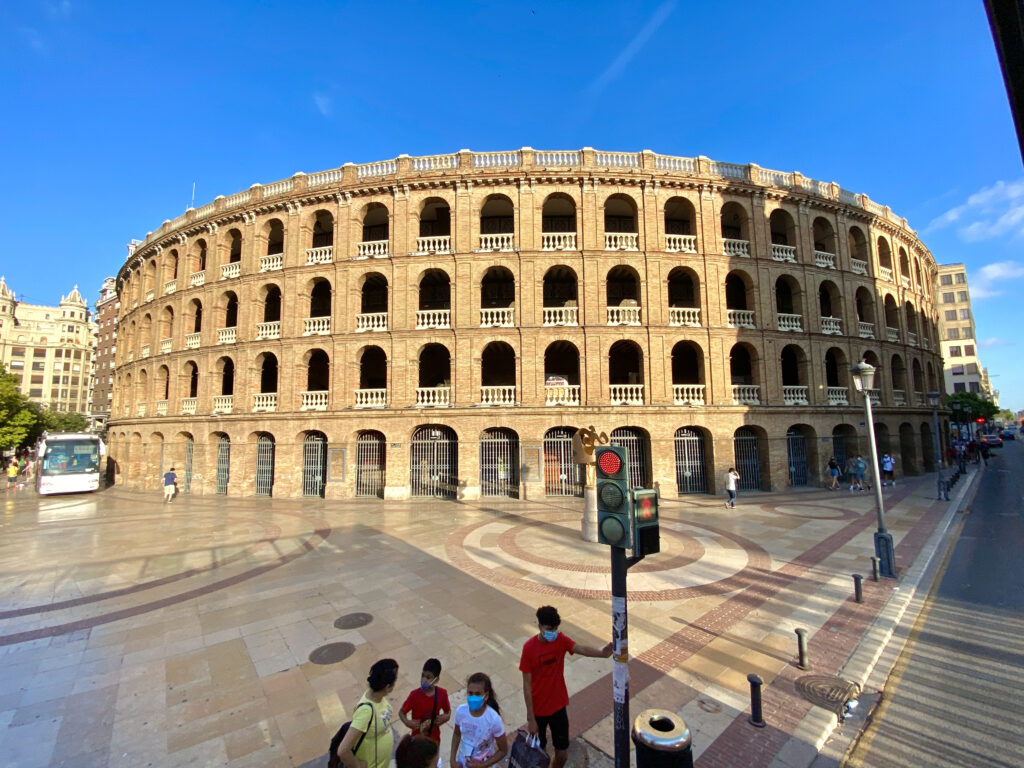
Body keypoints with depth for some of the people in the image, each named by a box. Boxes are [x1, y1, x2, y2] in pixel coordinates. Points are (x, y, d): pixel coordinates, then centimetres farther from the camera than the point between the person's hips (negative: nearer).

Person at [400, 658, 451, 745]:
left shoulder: (442, 694, -16)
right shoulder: (415, 695, -22)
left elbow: (448, 711, 0)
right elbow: (401, 712, -9)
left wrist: (446, 716, -21)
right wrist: (407, 722, -27)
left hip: (434, 739, 2)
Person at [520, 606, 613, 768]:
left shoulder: (561, 640, -12)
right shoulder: (529, 648, -22)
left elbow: (582, 649, -31)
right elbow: (527, 685, -15)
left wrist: (602, 653, -49)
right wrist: (530, 718, -14)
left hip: (558, 706, 3)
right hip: (538, 710, -3)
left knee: (562, 754, 13)